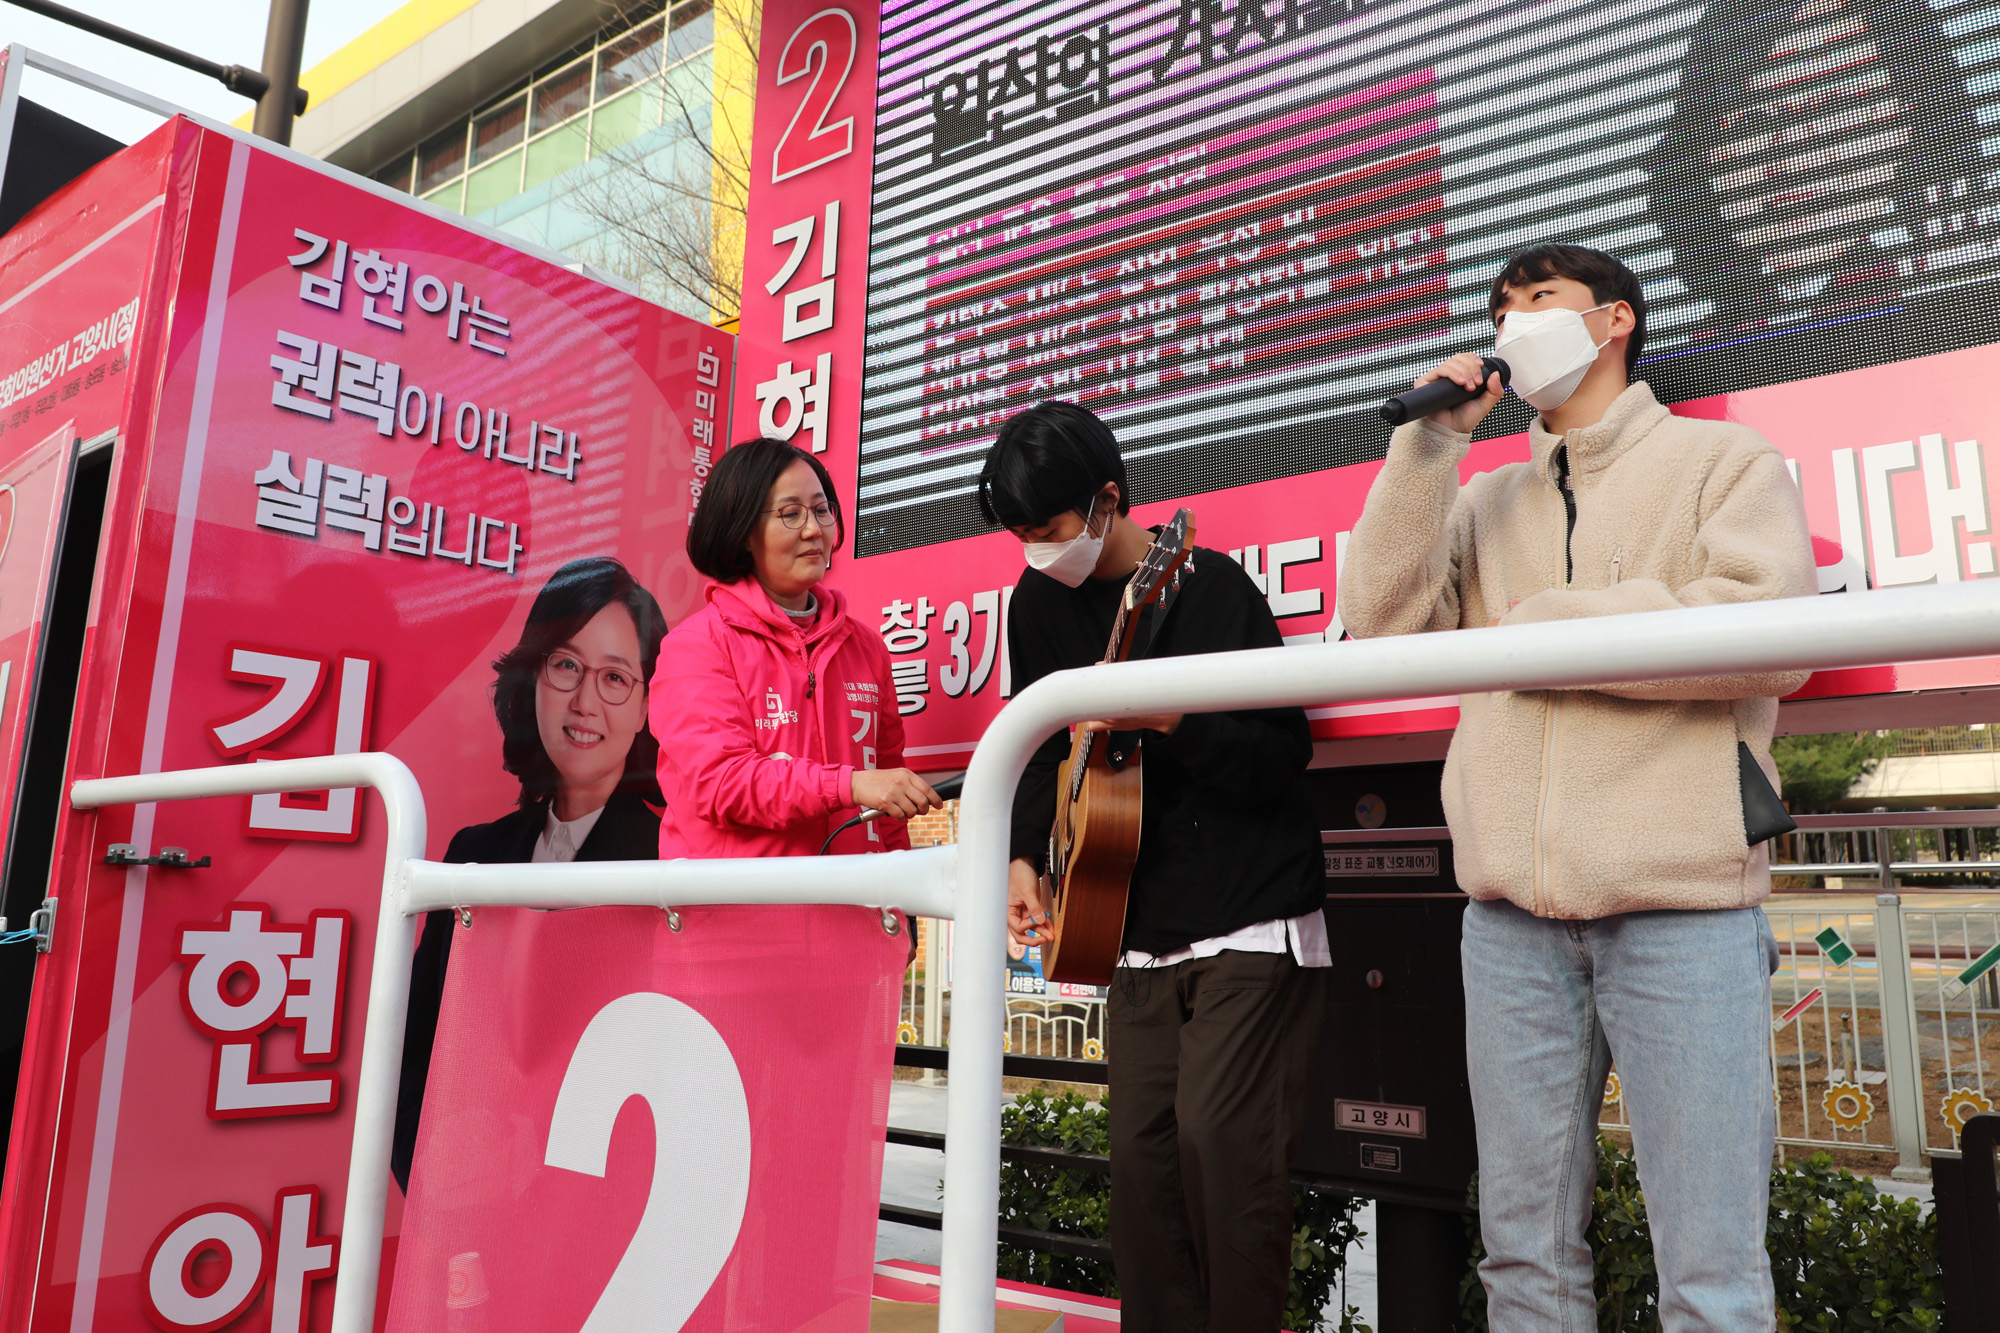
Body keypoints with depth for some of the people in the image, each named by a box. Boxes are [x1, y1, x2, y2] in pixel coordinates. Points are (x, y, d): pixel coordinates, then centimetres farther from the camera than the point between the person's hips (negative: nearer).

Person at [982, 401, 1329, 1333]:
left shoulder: (1208, 585, -13)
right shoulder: (1040, 600, 6)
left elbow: (1286, 752, -15)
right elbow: (1045, 750, 14)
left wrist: (1167, 716, -30)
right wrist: (1025, 857, 0)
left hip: (1251, 921, -6)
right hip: (1140, 931, 6)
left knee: (1220, 1142, -11)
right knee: (1141, 1152, 8)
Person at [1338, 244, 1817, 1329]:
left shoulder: (1724, 459, 9)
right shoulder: (1485, 502, 20)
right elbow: (1381, 618, 4)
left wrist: (1543, 626, -5)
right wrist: (1429, 442, 2)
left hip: (1682, 905, -3)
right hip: (1512, 914, 4)